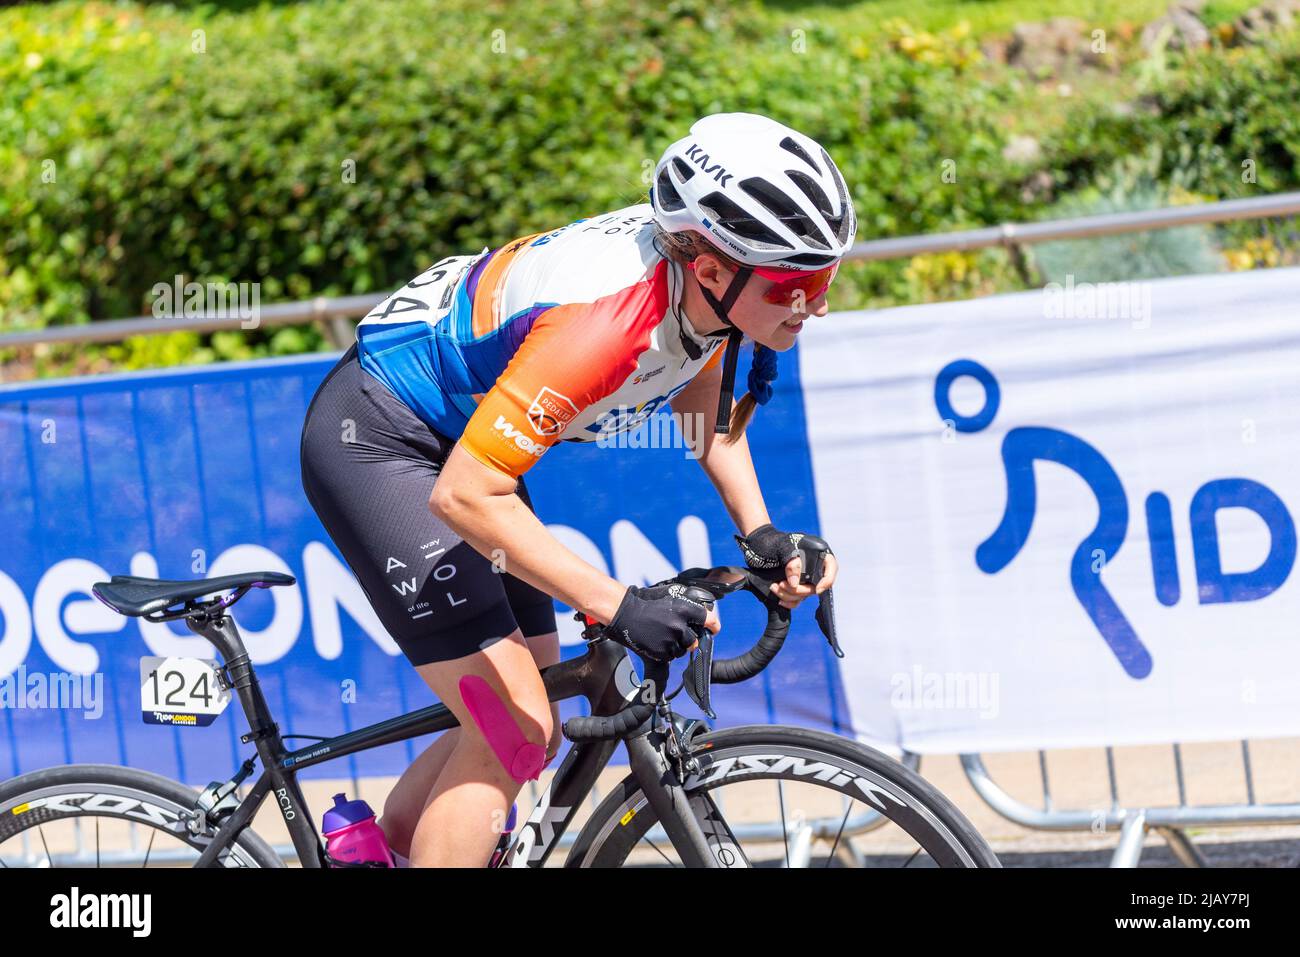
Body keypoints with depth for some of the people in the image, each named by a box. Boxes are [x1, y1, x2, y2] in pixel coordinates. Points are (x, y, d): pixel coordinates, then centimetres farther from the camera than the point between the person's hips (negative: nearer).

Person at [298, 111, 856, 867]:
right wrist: (618, 605, -36)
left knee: (533, 726, 11)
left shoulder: (704, 283, -12)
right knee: (513, 730, -14)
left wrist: (759, 532, -3)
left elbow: (705, 405, 11)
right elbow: (465, 495, -35)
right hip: (374, 438, -9)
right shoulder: (604, 320, -36)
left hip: (461, 429, 9)